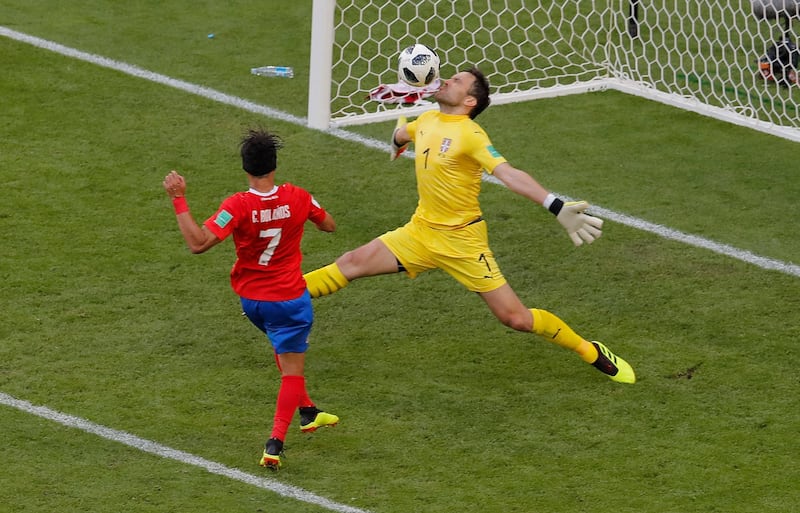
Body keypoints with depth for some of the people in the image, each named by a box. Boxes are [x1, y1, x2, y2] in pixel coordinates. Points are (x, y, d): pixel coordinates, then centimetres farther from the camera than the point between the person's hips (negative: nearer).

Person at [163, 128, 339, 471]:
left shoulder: (238, 206, -22)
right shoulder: (297, 198, -13)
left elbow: (198, 243, -31)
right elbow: (329, 225, 7)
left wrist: (179, 200, -28)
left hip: (251, 299, 2)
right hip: (291, 299, -2)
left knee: (285, 349, 29)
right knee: (292, 369, 1)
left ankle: (307, 412, 41)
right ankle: (275, 443, -12)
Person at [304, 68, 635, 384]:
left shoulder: (470, 135, -19)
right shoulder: (427, 121, 4)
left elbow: (509, 175, -31)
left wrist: (556, 207, -43)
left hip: (462, 241, -7)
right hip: (421, 230, 7)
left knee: (516, 319, -6)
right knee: (353, 264, -2)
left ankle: (592, 353, 9)